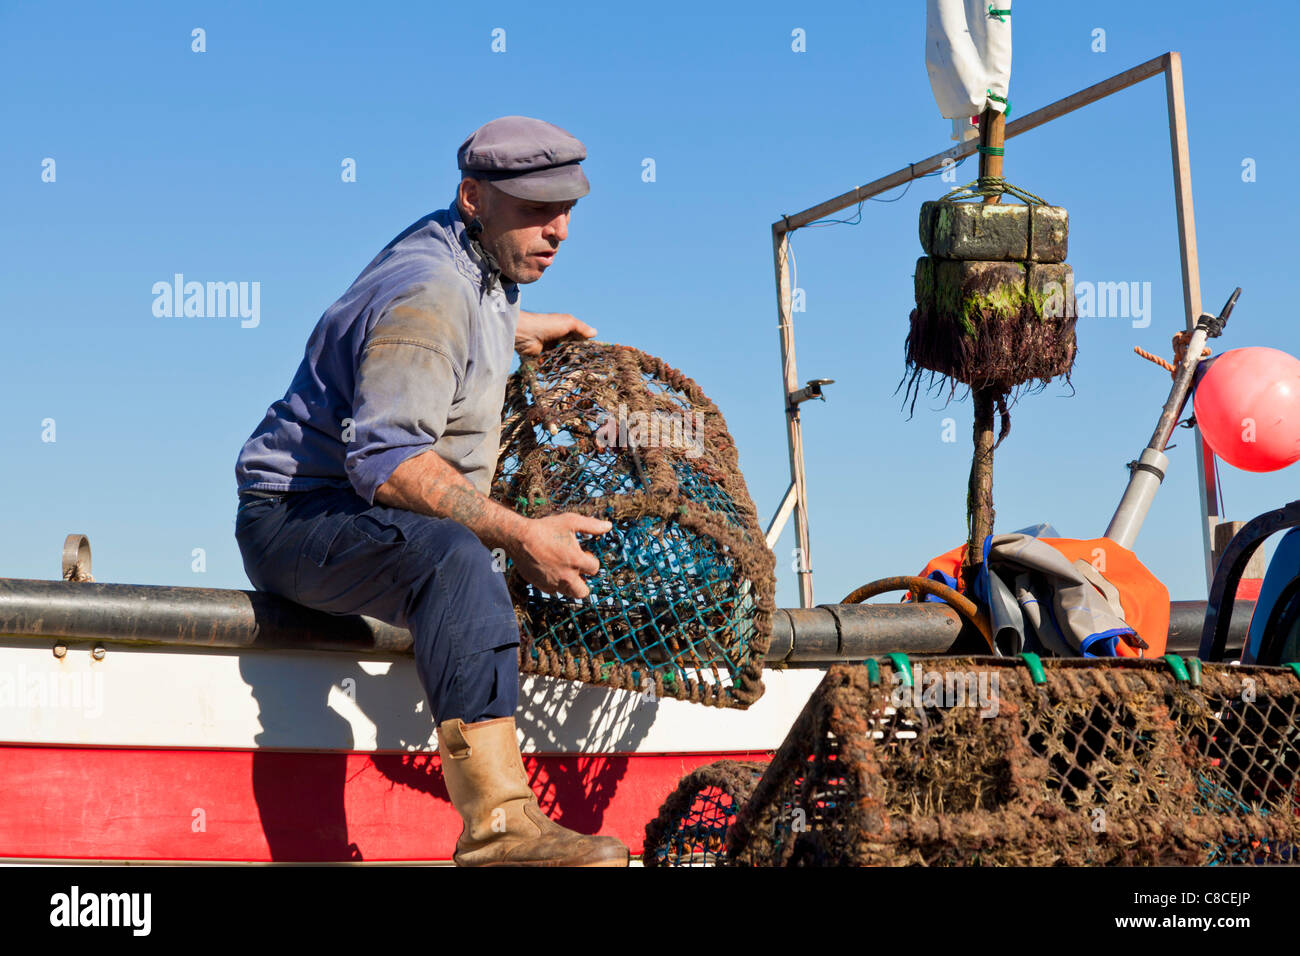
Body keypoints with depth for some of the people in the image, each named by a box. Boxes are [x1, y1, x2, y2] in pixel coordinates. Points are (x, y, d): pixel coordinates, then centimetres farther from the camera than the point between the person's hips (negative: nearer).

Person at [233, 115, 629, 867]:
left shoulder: (475, 260, 10)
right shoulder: (428, 295, -23)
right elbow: (386, 459, -35)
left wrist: (520, 328, 37)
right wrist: (517, 535, -37)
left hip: (371, 518, 11)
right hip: (299, 517, -11)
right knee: (455, 557, -40)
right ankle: (498, 825, -50)